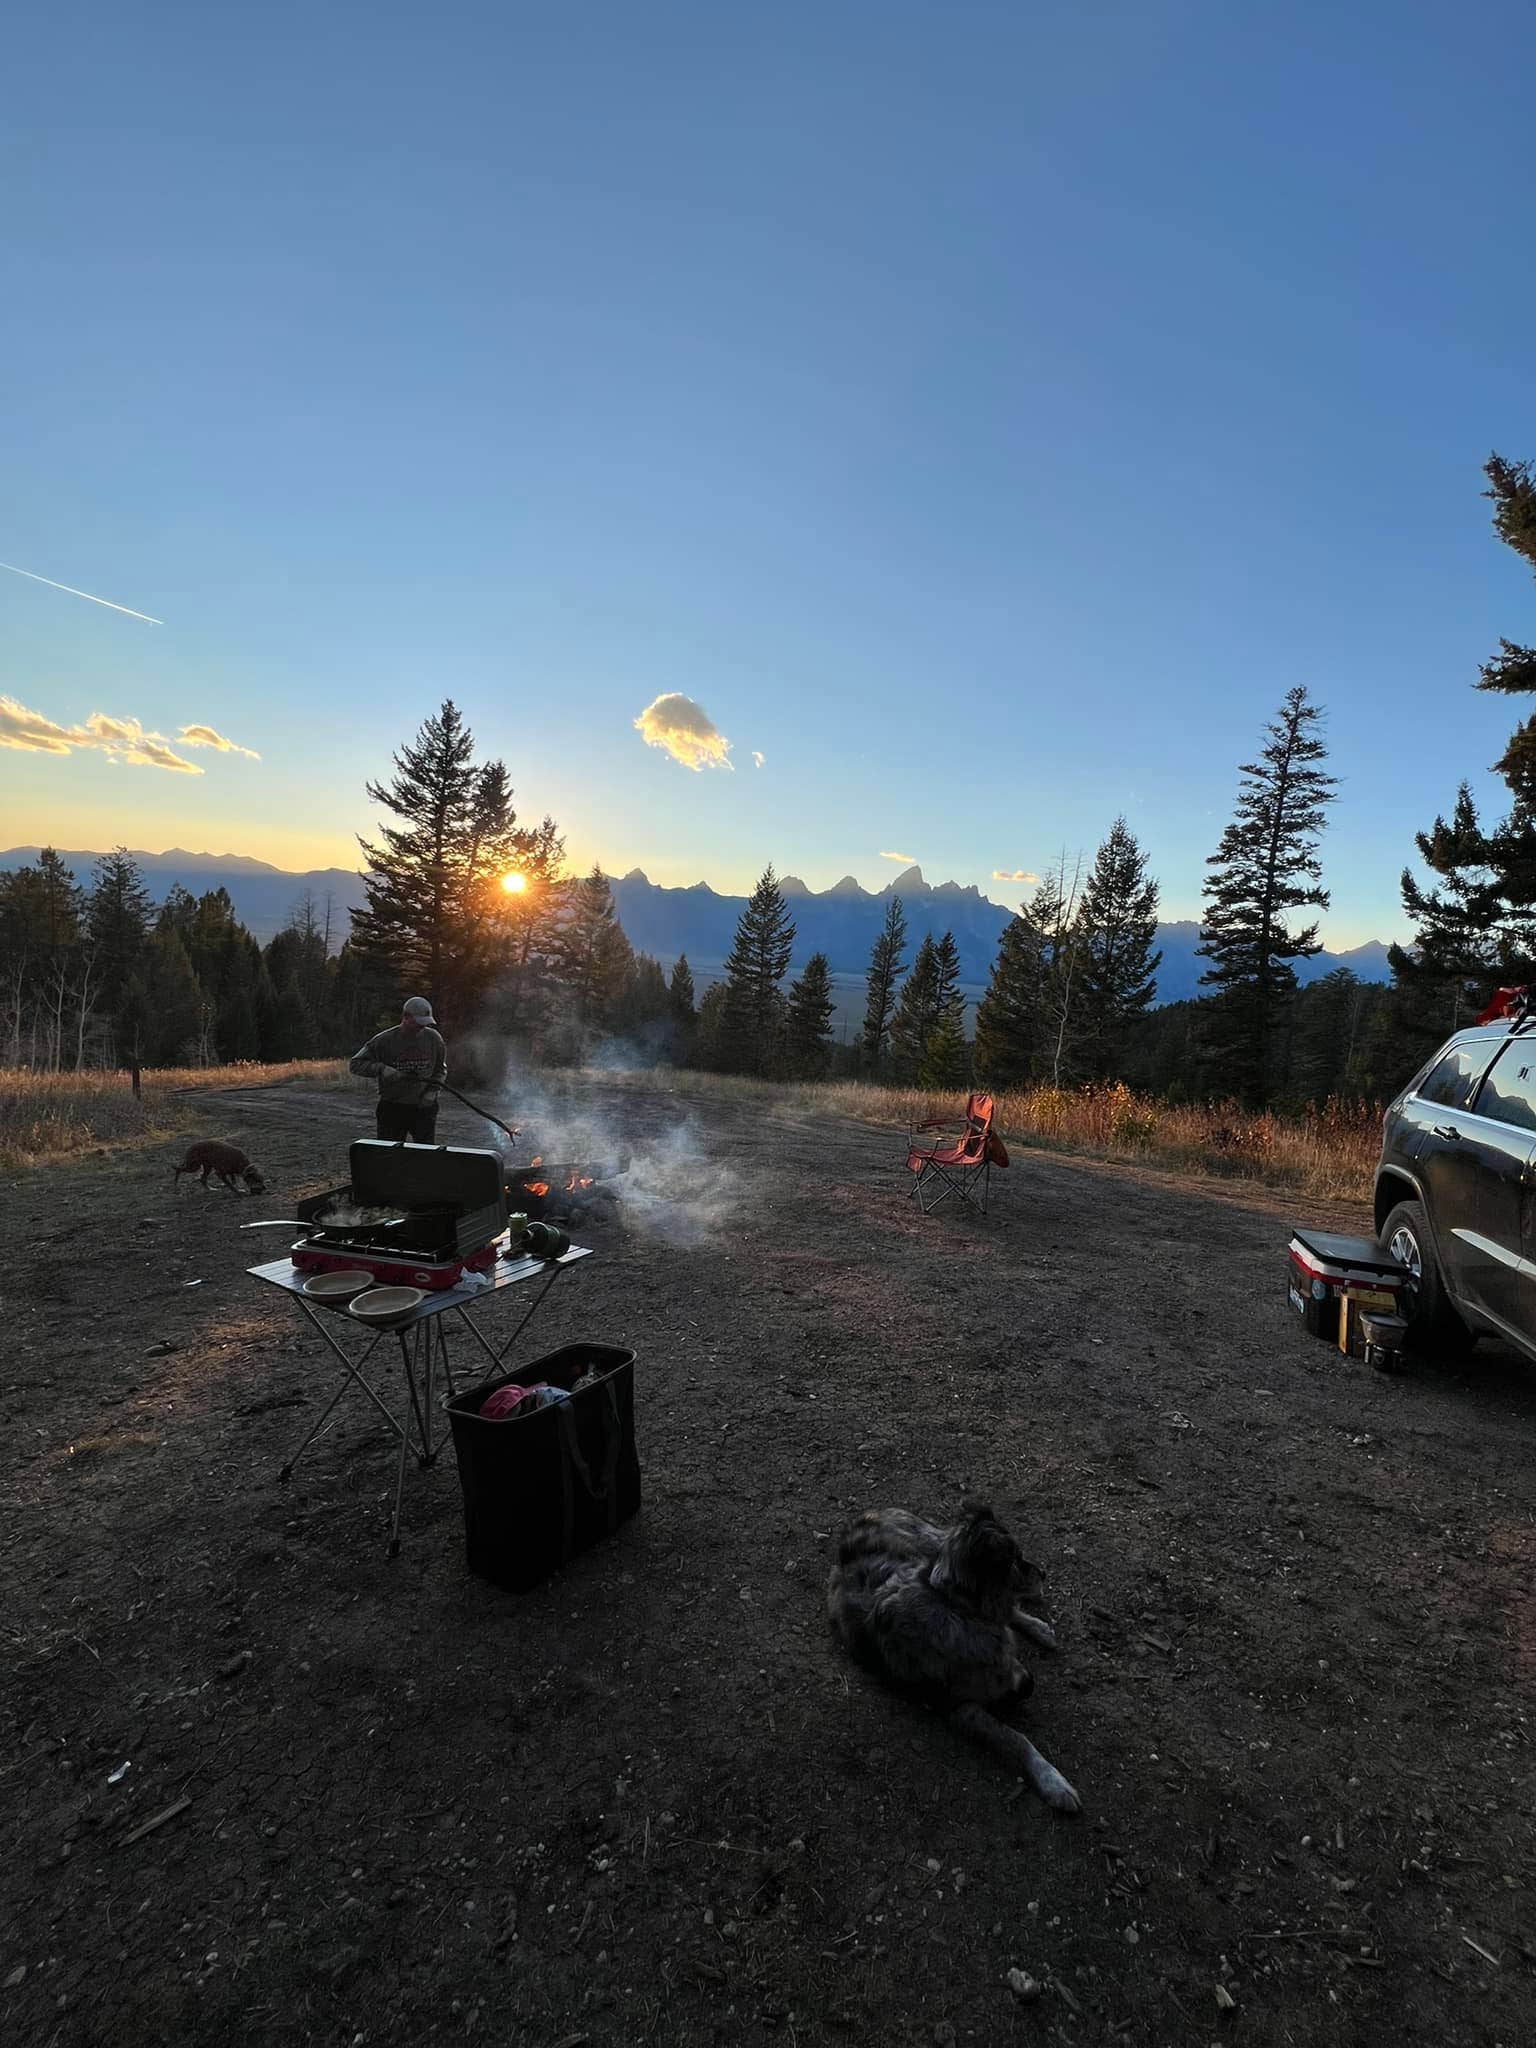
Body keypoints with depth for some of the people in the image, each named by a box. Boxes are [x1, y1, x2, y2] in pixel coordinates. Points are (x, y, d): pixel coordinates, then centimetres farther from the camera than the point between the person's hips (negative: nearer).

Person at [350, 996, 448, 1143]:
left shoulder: (433, 1038, 1)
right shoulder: (384, 1040, -7)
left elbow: (441, 1069, 13)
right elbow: (356, 1064, -4)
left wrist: (432, 1091, -3)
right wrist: (381, 1069, -21)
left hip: (423, 1107, 1)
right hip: (392, 1108, -1)